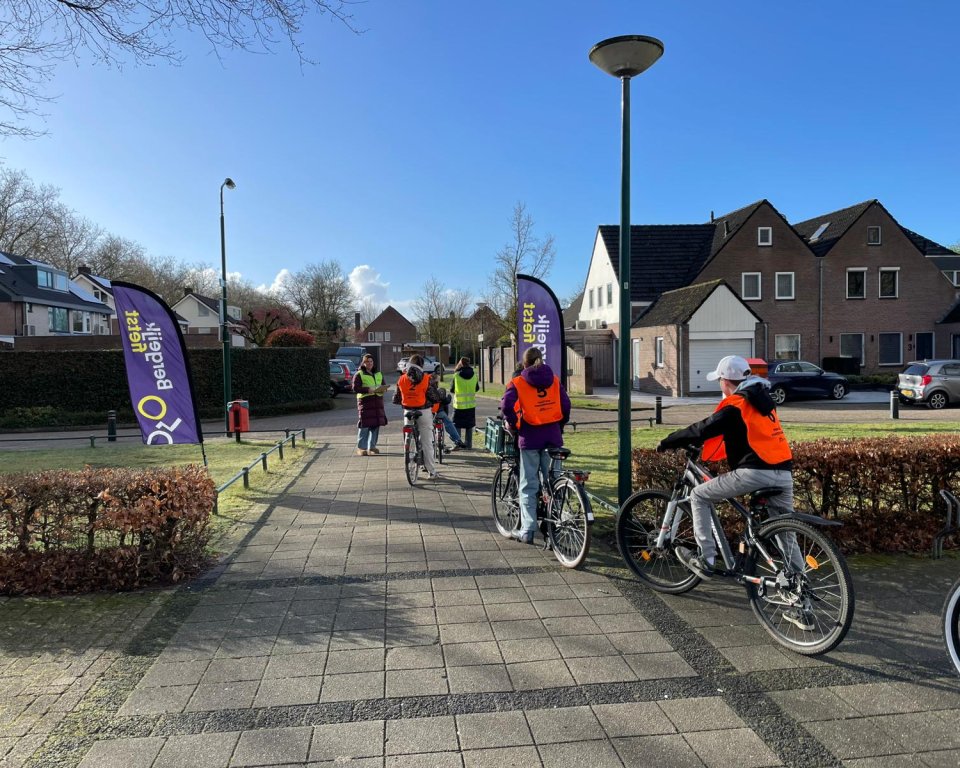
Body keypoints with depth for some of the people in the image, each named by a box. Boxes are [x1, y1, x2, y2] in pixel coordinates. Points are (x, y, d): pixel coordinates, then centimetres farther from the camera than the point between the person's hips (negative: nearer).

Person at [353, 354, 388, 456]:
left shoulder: (378, 374, 19)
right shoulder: (359, 374, 1)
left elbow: (383, 386, 24)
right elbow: (355, 388, -9)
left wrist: (383, 389, 0)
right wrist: (368, 390, -21)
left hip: (378, 402, 6)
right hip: (365, 401, -6)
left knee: (376, 425, 5)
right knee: (364, 425, -8)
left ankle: (372, 447, 16)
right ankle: (361, 448, -1)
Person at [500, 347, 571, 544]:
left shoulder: (518, 382, 0)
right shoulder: (554, 380, 9)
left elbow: (506, 405, -14)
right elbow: (566, 405, 4)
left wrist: (512, 425, 0)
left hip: (530, 436, -3)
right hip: (553, 435, 3)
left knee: (528, 485, 4)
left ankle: (528, 530, 3)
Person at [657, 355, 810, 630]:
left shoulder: (734, 405, -5)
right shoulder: (762, 400, 22)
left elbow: (703, 430, -10)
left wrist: (667, 442, 3)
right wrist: (697, 442, 34)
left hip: (754, 472, -8)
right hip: (783, 473, 9)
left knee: (699, 495, 9)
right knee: (787, 539, 14)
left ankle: (706, 559, 9)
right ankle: (801, 607, 17)